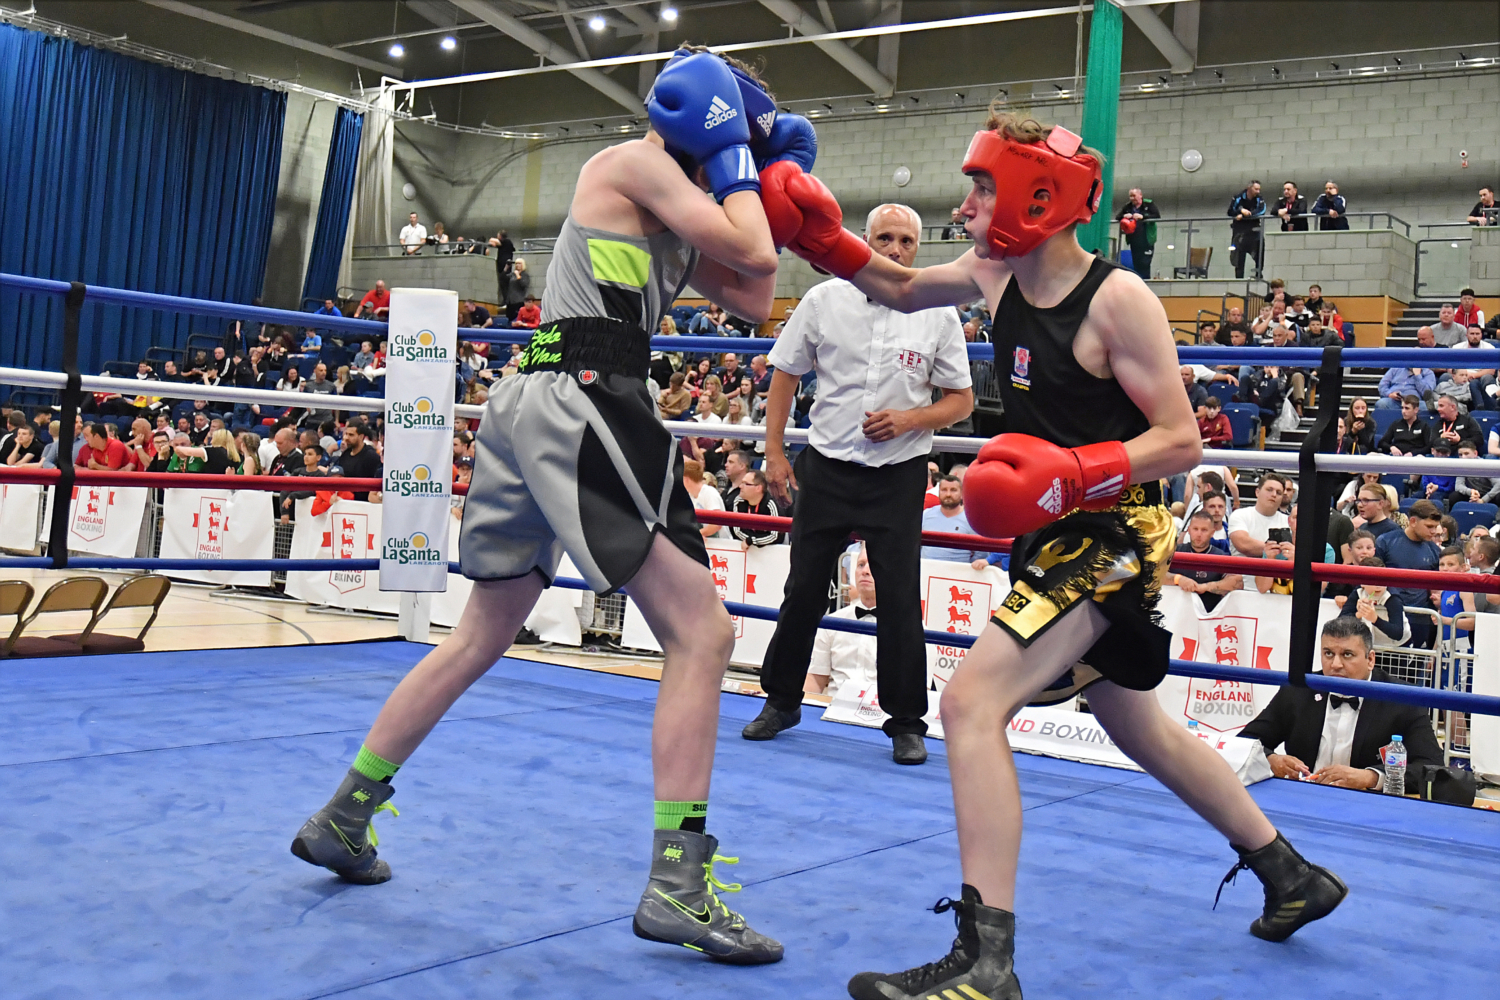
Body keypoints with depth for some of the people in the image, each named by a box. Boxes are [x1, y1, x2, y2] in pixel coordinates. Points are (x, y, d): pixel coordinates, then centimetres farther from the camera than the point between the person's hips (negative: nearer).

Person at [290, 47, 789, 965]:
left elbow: (754, 297, 23)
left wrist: (771, 189, 20)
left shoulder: (677, 217, 25)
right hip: (585, 403, -10)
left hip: (527, 403, 10)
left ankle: (342, 818, 27)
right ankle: (677, 886, -9)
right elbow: (751, 253, -9)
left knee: (481, 638, 18)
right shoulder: (632, 163, -1)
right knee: (703, 632, -8)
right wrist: (735, 158, 6)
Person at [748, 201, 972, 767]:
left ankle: (907, 721, 12)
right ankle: (781, 700, 26)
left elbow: (961, 400, 5)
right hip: (826, 468, 1)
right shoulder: (824, 300, 1)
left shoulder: (937, 315, -1)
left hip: (899, 473, -1)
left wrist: (909, 419, -13)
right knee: (804, 588, 9)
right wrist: (774, 454, 2)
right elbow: (783, 378, 8)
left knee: (901, 598, 0)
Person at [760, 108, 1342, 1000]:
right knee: (1139, 728, 22)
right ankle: (1292, 878, 41)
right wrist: (824, 241, 3)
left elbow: (1181, 442, -19)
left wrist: (1075, 473, -33)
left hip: (1115, 534, -9)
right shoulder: (997, 275, 2)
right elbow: (901, 289, 19)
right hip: (1063, 533, 9)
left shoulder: (1117, 300, -19)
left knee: (973, 701, -21)